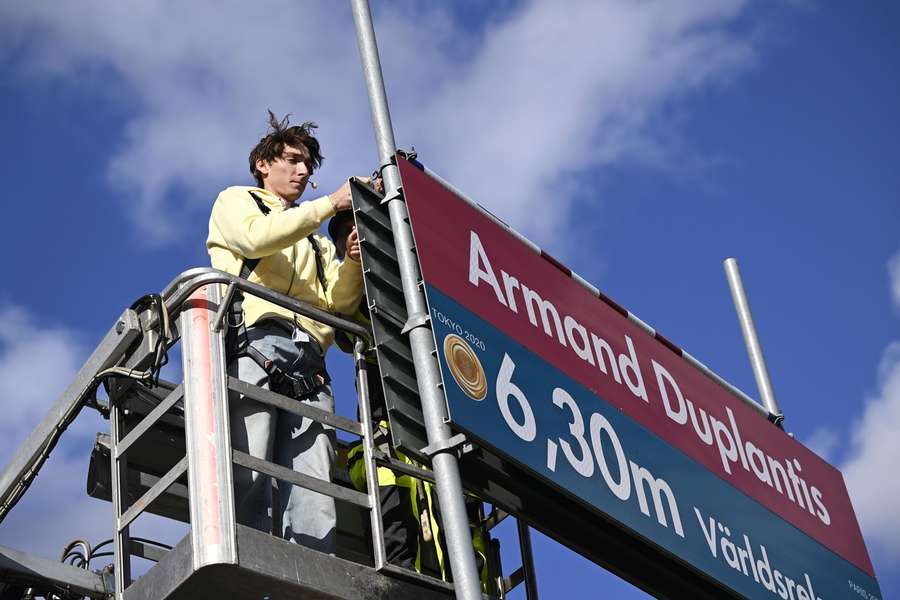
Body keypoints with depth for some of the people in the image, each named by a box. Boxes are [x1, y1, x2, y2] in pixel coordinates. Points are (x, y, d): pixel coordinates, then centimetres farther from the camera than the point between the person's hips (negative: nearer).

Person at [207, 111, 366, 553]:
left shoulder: (315, 240, 38)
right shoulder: (235, 201, 26)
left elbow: (338, 301, 20)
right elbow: (256, 236, 0)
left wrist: (354, 259, 1)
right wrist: (330, 204, 0)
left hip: (307, 363, 5)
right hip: (254, 340, -5)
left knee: (314, 496, -14)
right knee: (249, 476, -23)